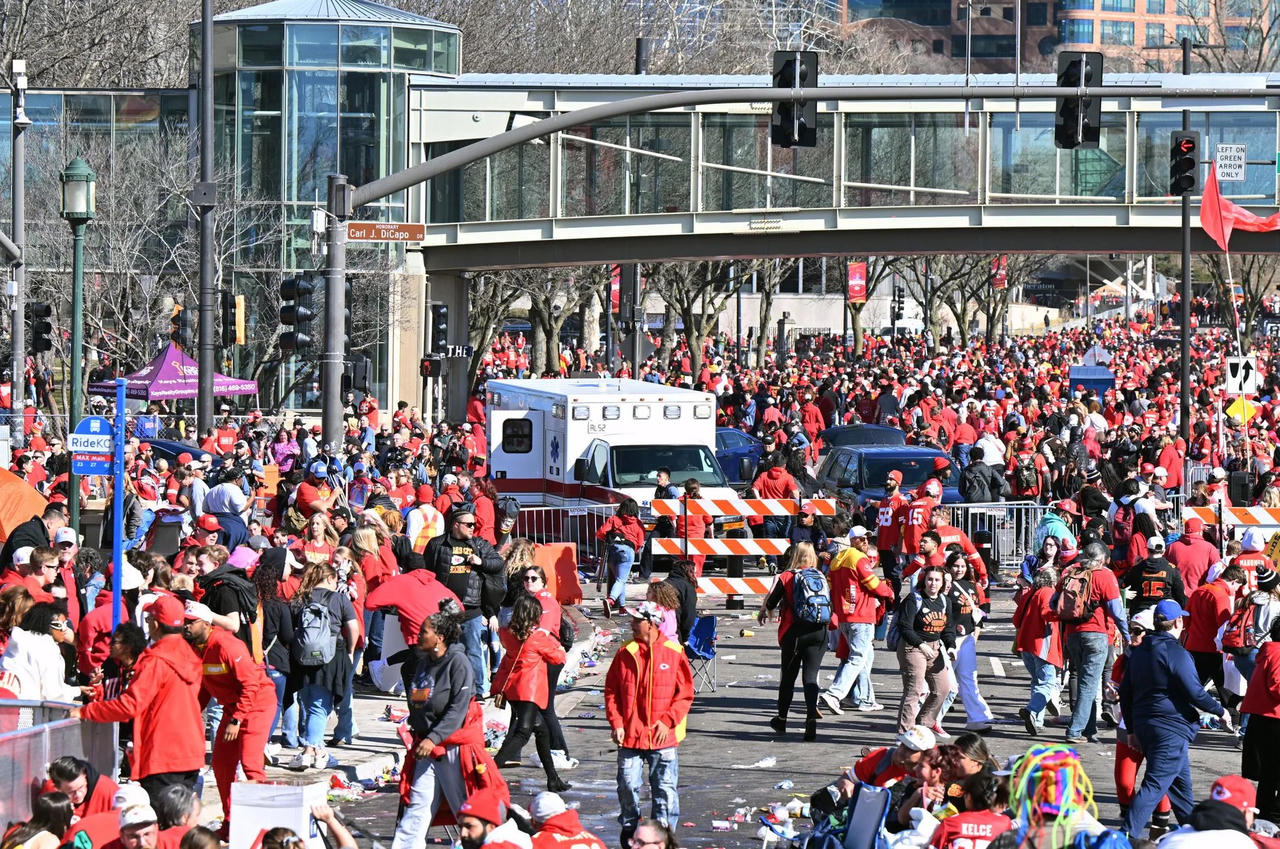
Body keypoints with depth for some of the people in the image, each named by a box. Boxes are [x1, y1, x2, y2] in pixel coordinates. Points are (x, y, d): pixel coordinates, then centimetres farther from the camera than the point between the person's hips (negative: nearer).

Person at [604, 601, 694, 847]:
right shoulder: (625, 654, 3)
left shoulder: (674, 654, -3)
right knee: (628, 786, 7)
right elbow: (611, 692, 6)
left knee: (665, 789, 2)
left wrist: (667, 721, -10)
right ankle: (628, 829, 25)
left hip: (662, 737, -2)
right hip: (629, 735, 2)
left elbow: (685, 694, -1)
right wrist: (616, 723, -5)